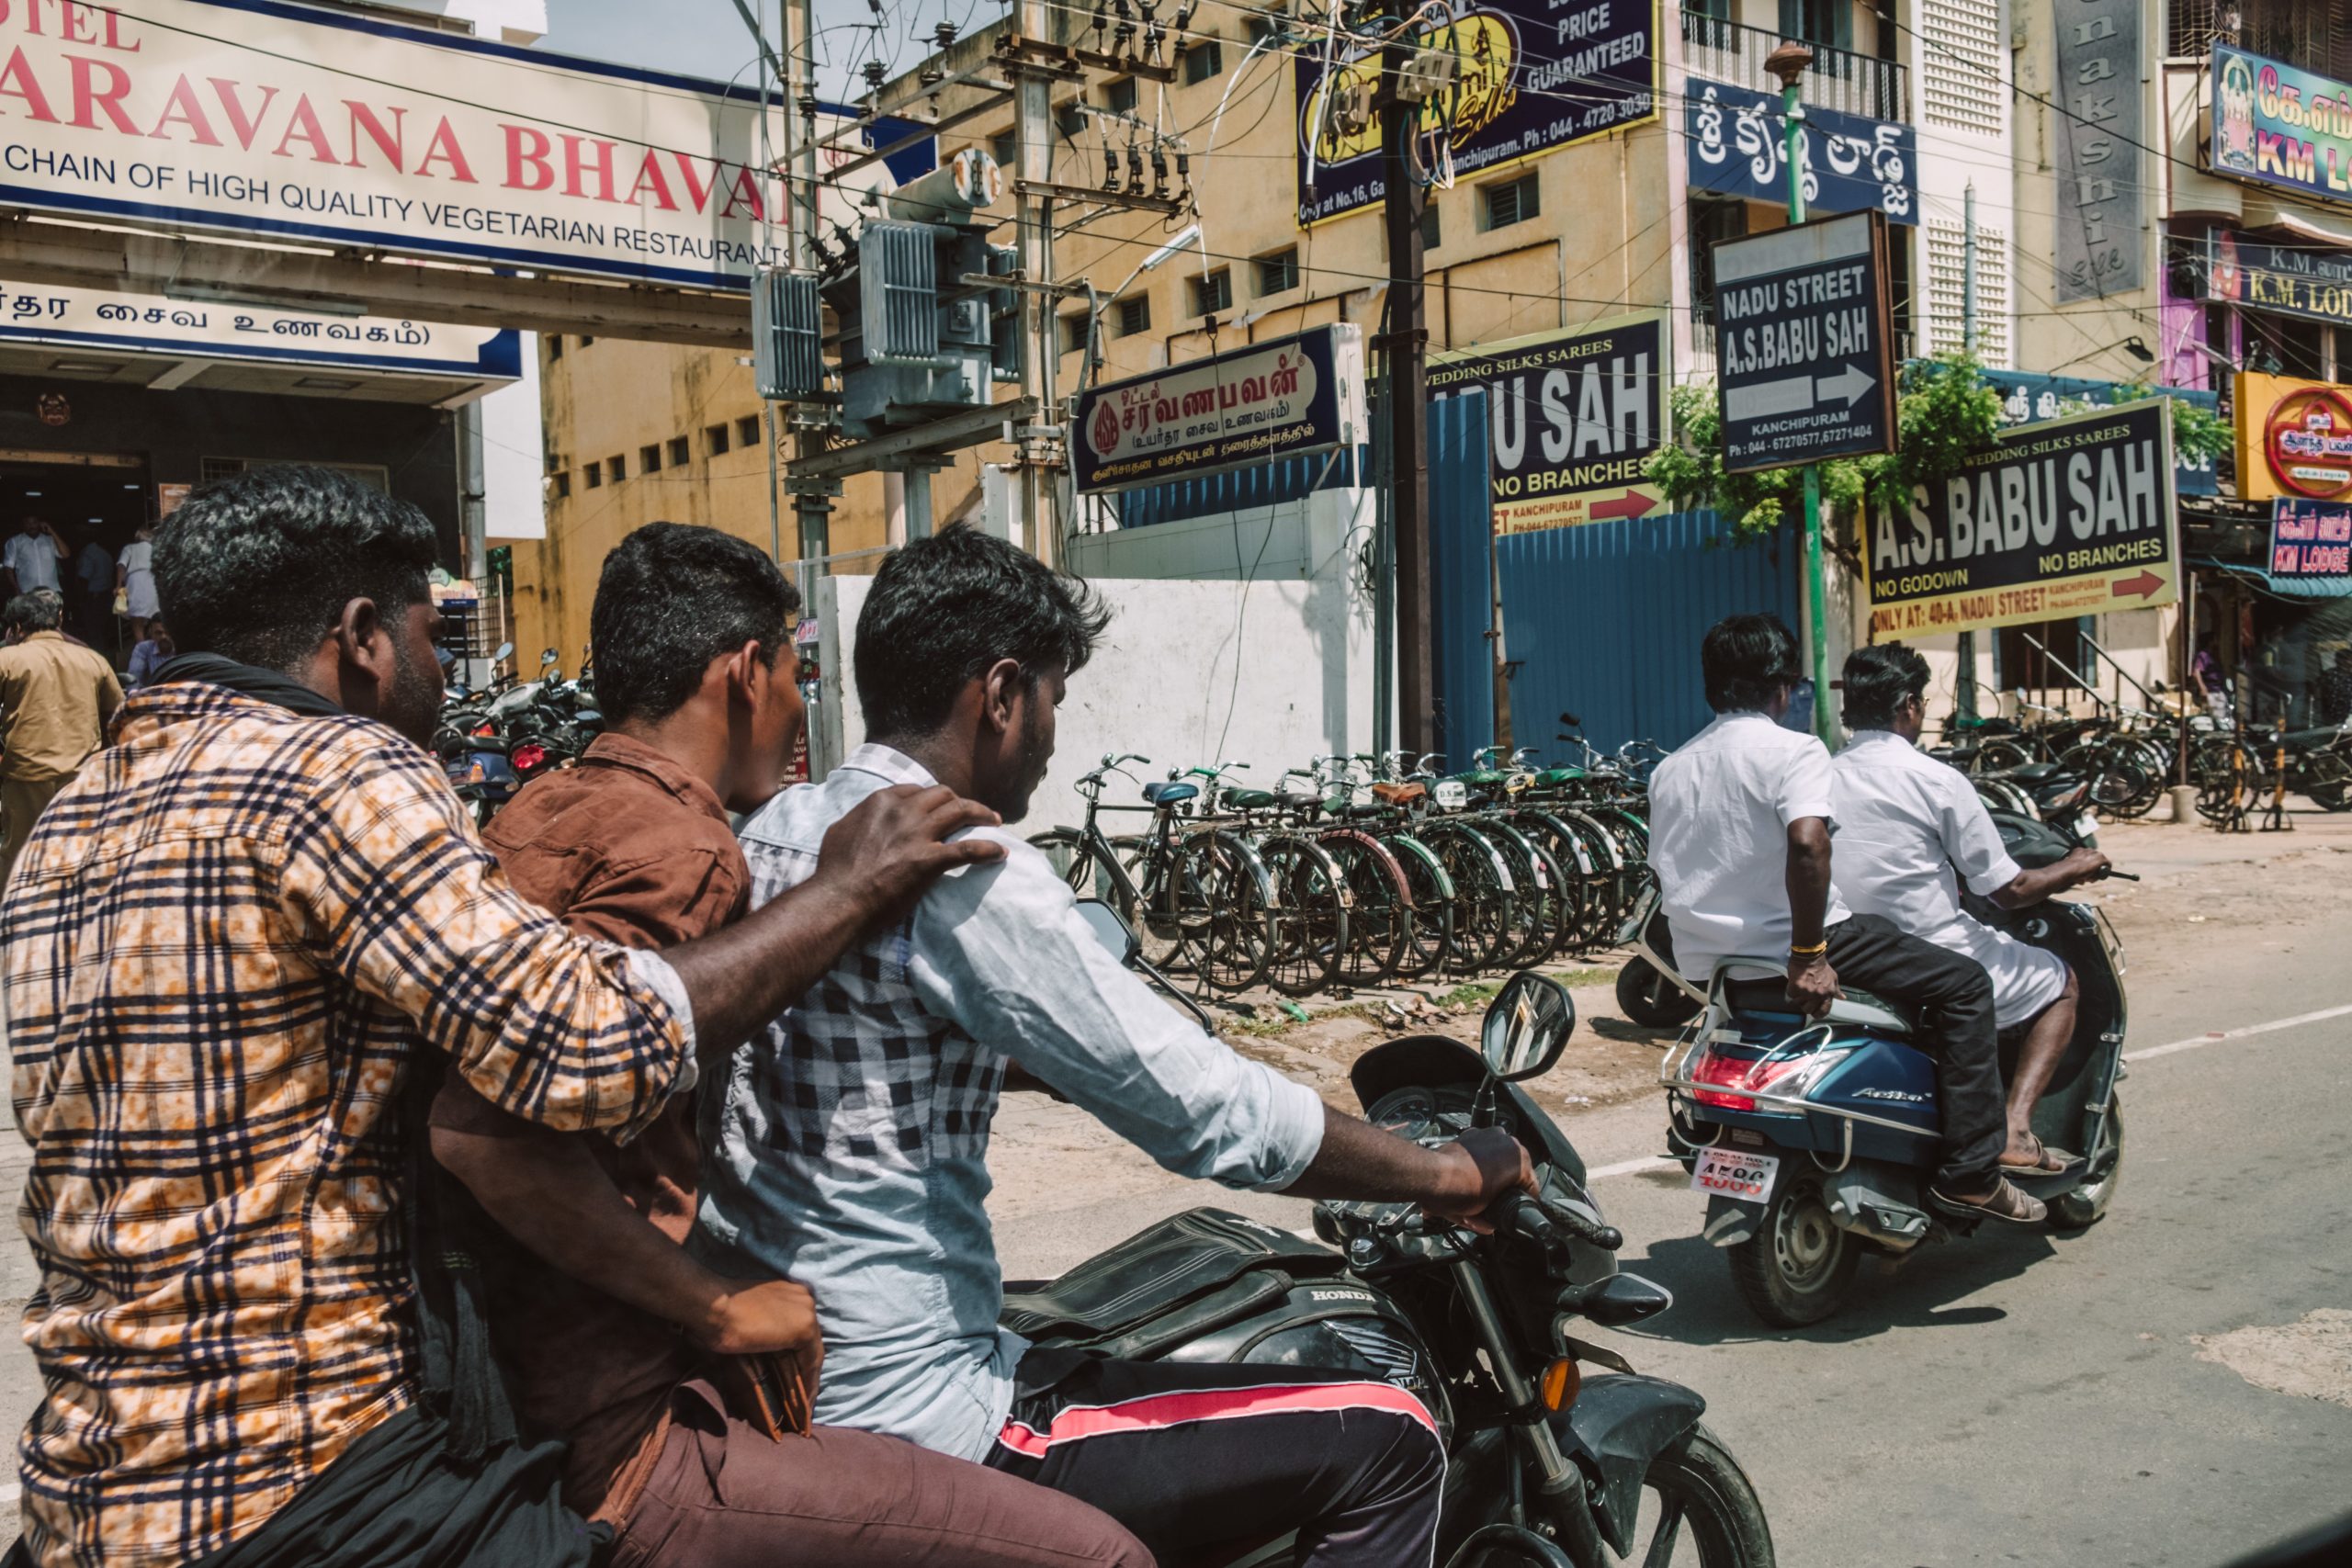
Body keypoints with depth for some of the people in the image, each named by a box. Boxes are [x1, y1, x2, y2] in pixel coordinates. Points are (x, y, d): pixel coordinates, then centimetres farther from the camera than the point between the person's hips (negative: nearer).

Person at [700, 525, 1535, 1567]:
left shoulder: (769, 830, 6)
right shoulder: (958, 868, -22)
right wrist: (1451, 1173, -7)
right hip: (912, 1431, -10)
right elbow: (1209, 1115, -20)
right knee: (1387, 1441, -6)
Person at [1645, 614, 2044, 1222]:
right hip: (1783, 945, -8)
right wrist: (1807, 956, -23)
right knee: (1963, 984, 3)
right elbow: (1807, 842, -26)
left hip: (1706, 968, 8)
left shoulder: (1668, 771, 12)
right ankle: (1971, 1171, -3)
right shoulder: (1791, 750, -9)